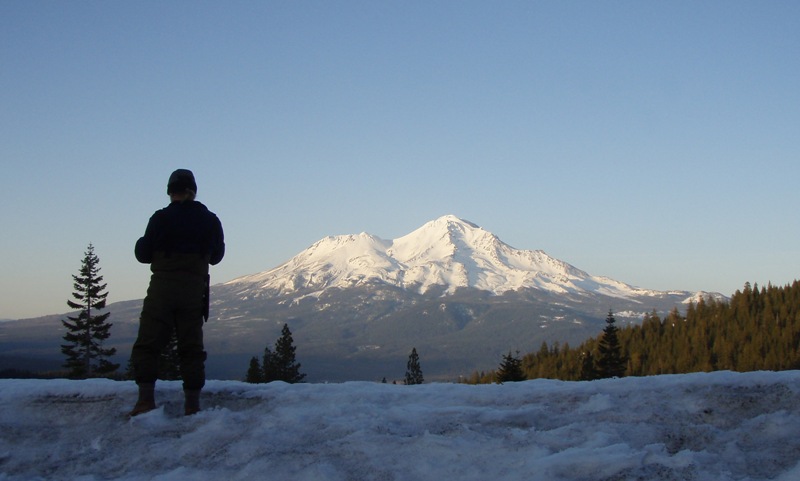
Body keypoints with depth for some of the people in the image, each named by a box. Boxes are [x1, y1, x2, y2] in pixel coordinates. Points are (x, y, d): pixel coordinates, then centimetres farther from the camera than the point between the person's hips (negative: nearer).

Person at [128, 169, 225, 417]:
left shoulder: (161, 218, -8)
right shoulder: (210, 220, 3)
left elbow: (143, 254, -1)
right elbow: (216, 256, 16)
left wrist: (141, 243, 20)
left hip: (162, 289, -3)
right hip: (194, 291, 3)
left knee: (147, 345, 1)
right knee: (191, 347, 8)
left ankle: (146, 400, -9)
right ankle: (192, 405, 5)